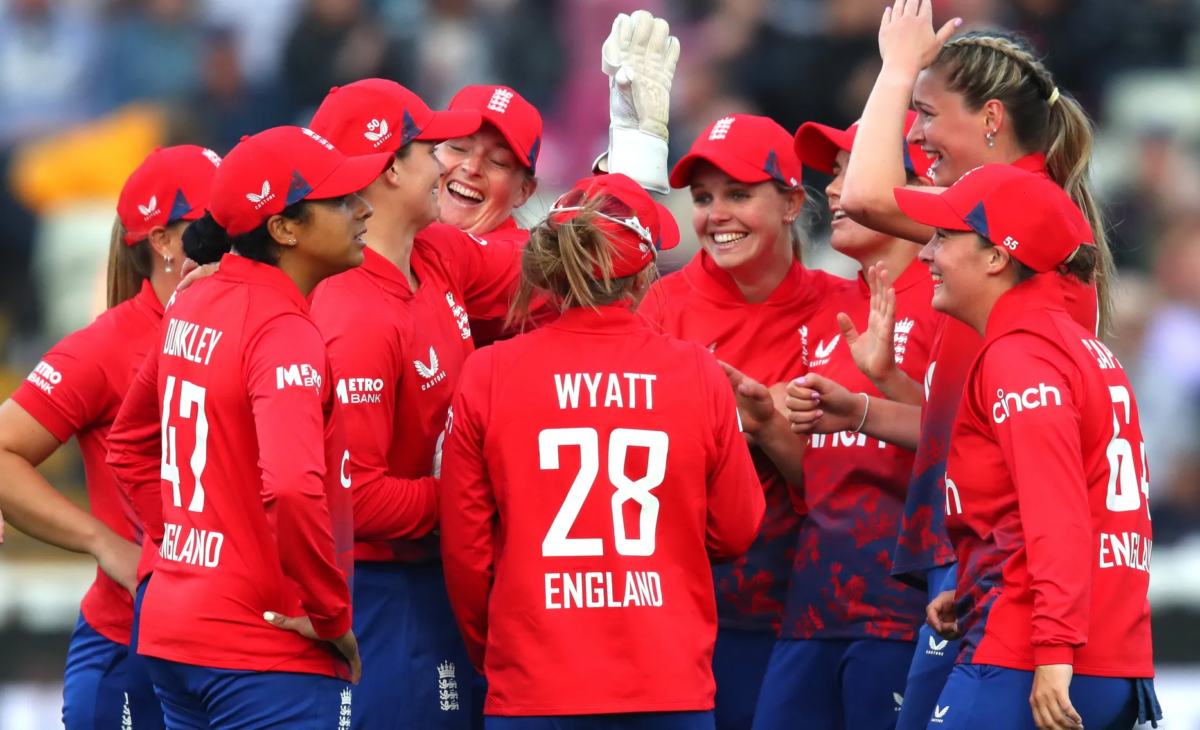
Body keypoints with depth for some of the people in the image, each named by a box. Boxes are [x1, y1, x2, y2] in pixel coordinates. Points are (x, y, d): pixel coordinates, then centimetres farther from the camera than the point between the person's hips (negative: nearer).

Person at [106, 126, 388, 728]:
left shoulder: (193, 307, 10)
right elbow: (293, 489, -31)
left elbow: (130, 447, 24)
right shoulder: (283, 332, -17)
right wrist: (329, 614, -18)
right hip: (265, 655, -9)